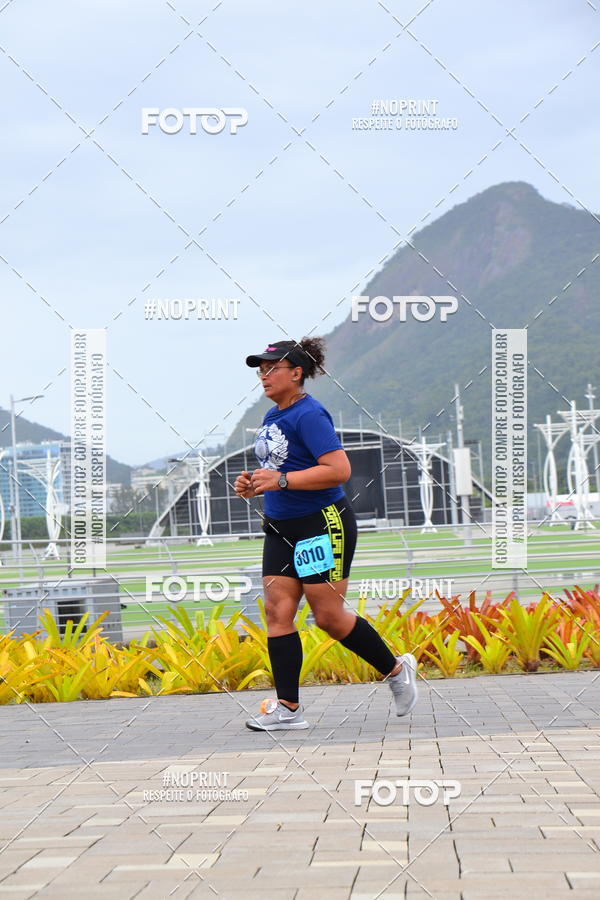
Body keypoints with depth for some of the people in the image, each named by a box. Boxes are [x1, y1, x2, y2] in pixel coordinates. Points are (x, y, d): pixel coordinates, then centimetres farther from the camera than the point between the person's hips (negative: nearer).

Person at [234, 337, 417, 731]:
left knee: (329, 615, -5)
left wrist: (282, 480, -25)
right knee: (277, 609, -1)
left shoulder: (309, 415, -15)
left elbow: (339, 469, -24)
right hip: (282, 528, 9)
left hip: (322, 525, -9)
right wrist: (255, 485, 6)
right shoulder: (272, 417, 13)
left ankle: (395, 668, 16)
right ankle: (288, 707, 0)